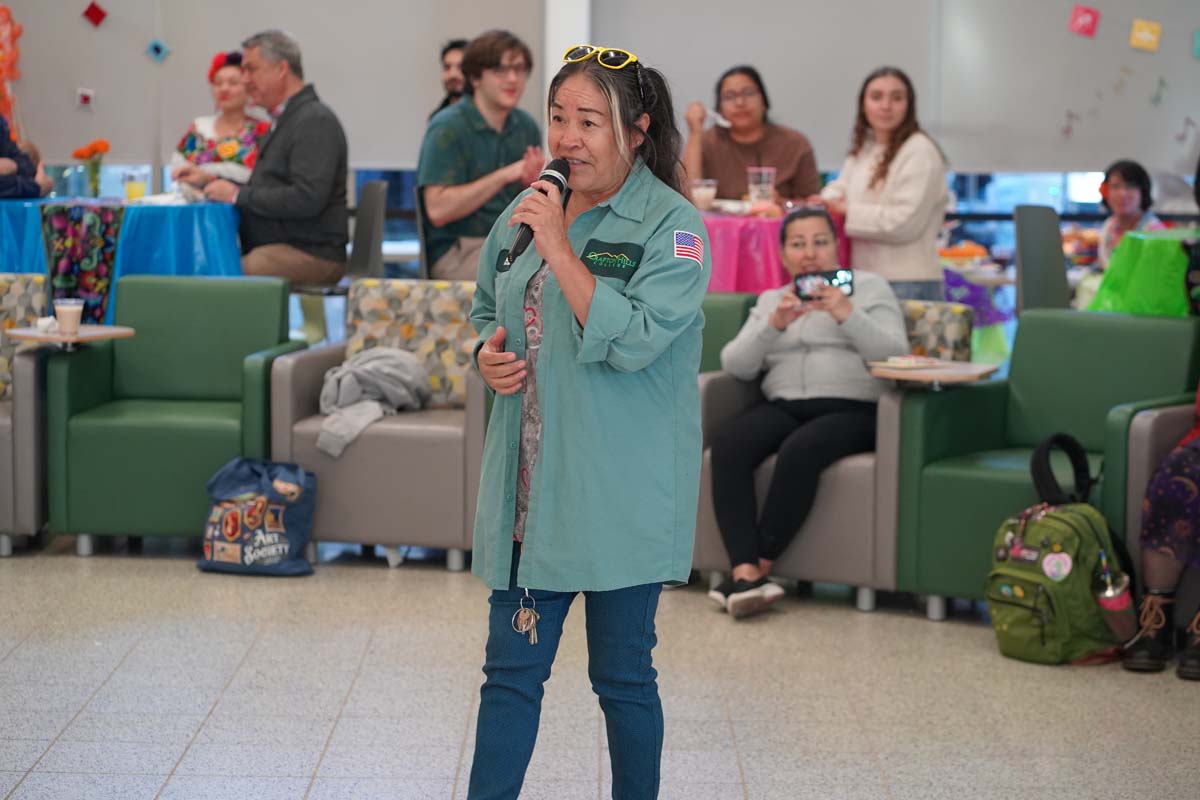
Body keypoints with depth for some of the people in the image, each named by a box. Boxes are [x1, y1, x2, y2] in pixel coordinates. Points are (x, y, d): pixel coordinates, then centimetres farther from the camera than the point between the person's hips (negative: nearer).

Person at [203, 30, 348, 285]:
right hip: (276, 248, 9)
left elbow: (308, 199, -21)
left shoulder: (315, 121, -10)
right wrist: (212, 181, 11)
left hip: (310, 255, -9)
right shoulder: (283, 120, 21)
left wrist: (238, 195, -15)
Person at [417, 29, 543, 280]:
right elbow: (438, 211, -17)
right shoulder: (448, 128, -7)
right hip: (457, 250, -6)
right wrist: (504, 175, -18)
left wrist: (531, 183, -8)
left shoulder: (526, 127, 10)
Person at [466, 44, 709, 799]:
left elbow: (633, 340, -22)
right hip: (529, 488, 5)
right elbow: (487, 311, 22)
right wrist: (488, 355, 0)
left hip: (619, 496, -5)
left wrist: (558, 247, -21)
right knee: (511, 670, 9)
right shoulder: (527, 209, 9)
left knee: (622, 673, 9)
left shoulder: (673, 225, -10)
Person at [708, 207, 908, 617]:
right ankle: (745, 571, -36)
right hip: (783, 405, 3)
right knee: (727, 445, -29)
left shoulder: (869, 287, 13)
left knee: (800, 451, -36)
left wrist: (848, 315, -16)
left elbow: (895, 354, -2)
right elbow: (735, 364, 7)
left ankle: (758, 569, -28)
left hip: (852, 409, -3)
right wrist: (774, 325, -9)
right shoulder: (770, 300, 22)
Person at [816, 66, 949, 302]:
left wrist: (847, 210, -12)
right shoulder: (863, 150, 18)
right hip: (865, 280, 8)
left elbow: (906, 222, -17)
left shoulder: (920, 150, -9)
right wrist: (829, 200, -2)